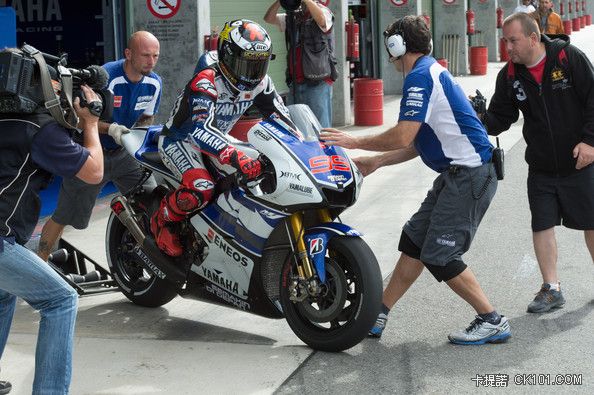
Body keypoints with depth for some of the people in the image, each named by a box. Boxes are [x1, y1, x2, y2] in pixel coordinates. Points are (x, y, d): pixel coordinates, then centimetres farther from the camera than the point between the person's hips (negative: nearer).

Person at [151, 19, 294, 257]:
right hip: (180, 140, -8)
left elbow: (281, 117, -4)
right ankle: (162, 221, -5)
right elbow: (201, 130, -47)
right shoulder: (206, 83, -33)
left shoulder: (259, 82, -10)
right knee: (201, 188, -33)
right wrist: (236, 158, -61)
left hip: (217, 138, 8)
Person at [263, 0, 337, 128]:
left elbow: (321, 19, -24)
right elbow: (269, 18, 11)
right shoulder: (293, 17, 18)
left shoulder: (324, 12, -1)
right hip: (295, 83, 6)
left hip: (318, 83, -6)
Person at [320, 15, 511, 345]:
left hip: (468, 177, -11)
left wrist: (355, 142, -7)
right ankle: (377, 317, 17)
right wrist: (376, 161, 20)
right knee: (414, 242, 11)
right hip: (457, 175, 11)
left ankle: (492, 322, 1)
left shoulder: (421, 76, -14)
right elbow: (417, 143, 20)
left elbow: (403, 137, -20)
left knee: (439, 256, -8)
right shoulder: (431, 71, 18)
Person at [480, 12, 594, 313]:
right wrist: (480, 121, -18)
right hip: (541, 168, 3)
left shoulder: (569, 58, -14)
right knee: (542, 225, 2)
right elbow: (500, 118, 3)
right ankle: (551, 289, 13)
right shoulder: (510, 75, -2)